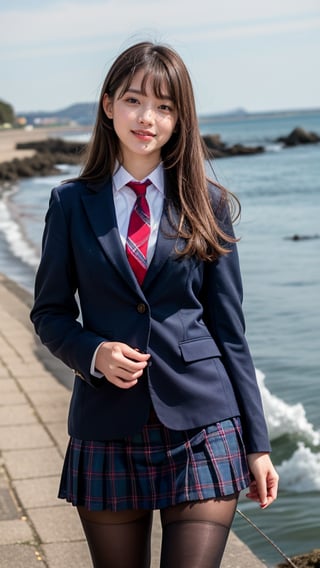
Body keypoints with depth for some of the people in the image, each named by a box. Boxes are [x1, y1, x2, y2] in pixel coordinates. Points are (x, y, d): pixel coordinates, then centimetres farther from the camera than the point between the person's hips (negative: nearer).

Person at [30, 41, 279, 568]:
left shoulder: (207, 205, 3)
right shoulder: (72, 203, 4)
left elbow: (229, 328, 4)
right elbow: (49, 312, 9)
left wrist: (256, 444, 2)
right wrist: (94, 353, -13)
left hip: (202, 430, -1)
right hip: (108, 432, 1)